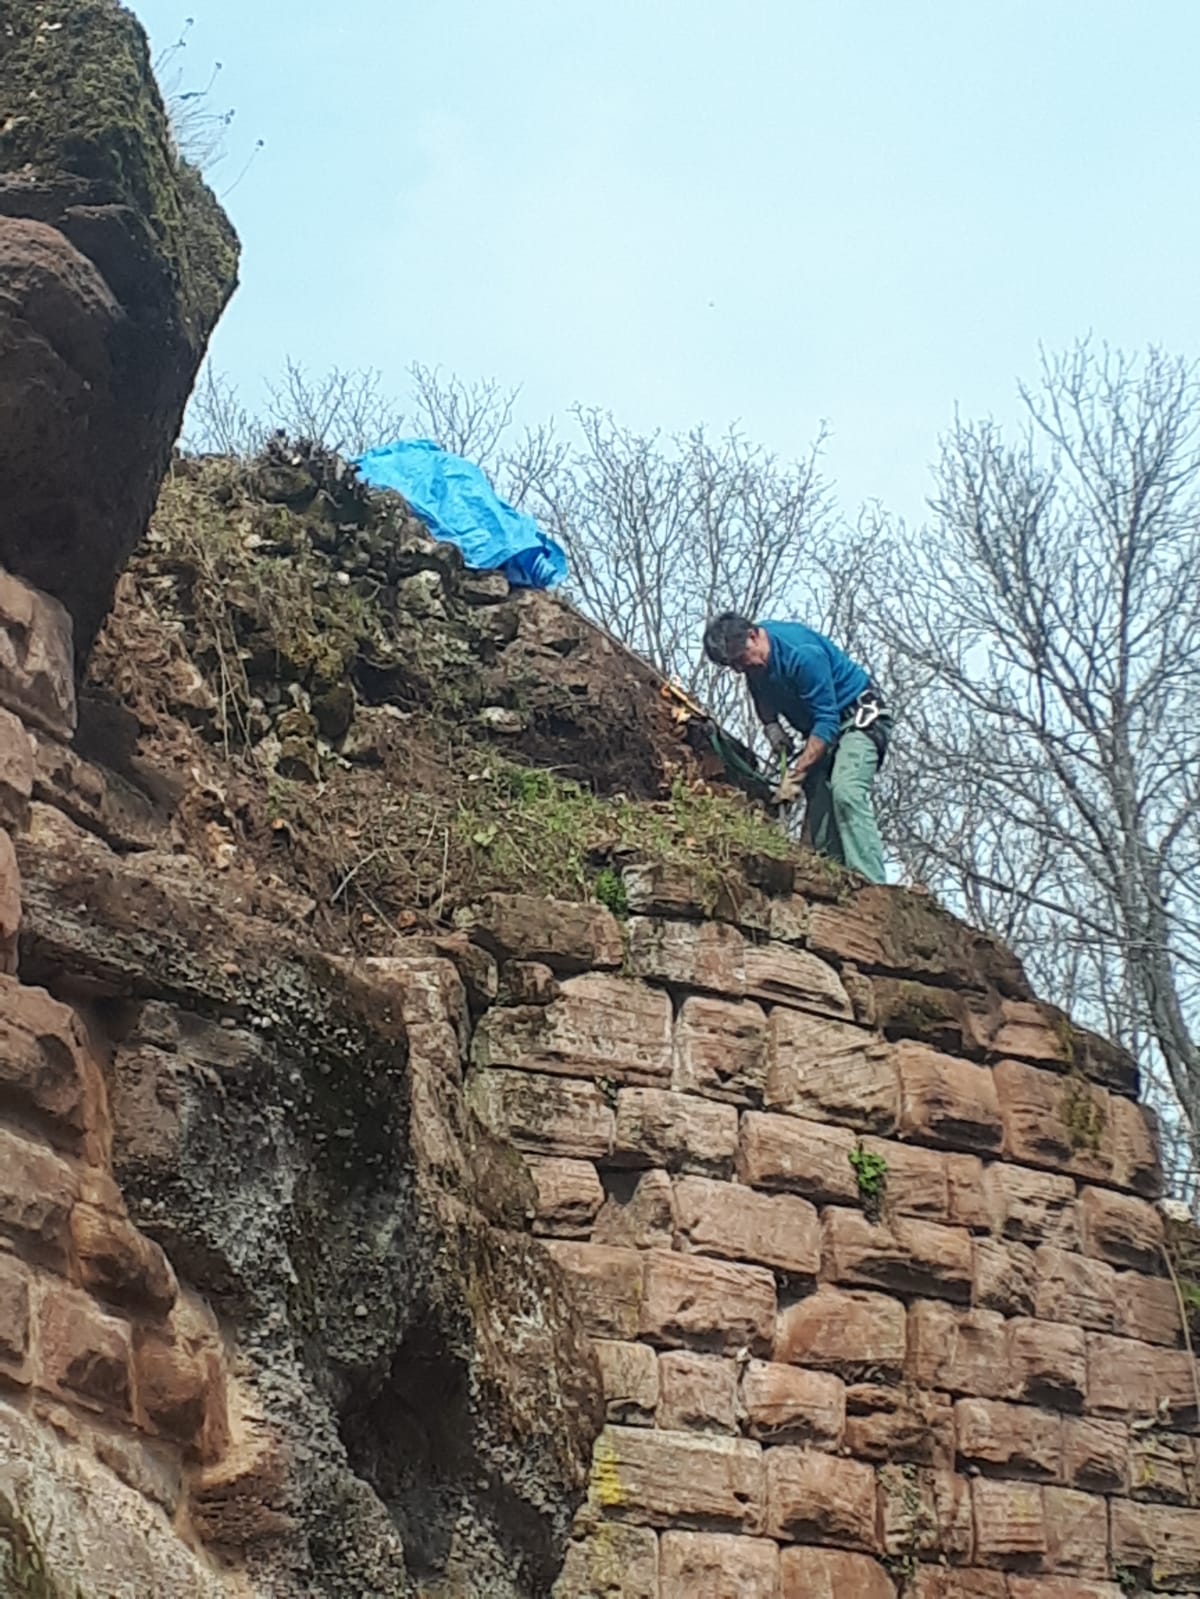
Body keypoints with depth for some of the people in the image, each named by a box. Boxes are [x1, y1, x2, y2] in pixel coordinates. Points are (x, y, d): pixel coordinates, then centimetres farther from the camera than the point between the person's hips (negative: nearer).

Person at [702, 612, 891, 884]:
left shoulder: (801, 653, -29)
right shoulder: (755, 662, -5)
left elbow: (826, 721, -29)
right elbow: (765, 698, 16)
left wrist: (795, 775, -30)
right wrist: (771, 726, -6)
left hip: (859, 719, -9)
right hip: (822, 729, 9)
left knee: (845, 792, -29)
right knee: (818, 809, -3)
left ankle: (871, 888, -37)